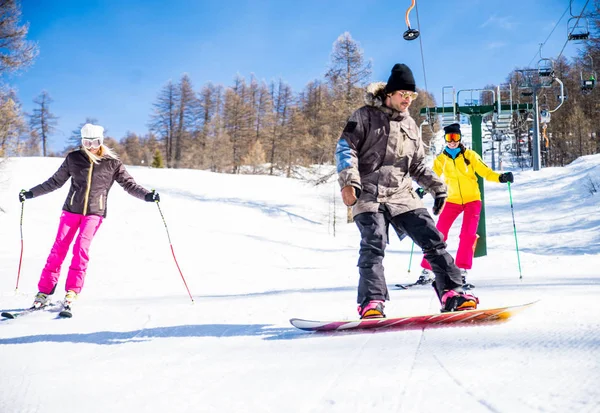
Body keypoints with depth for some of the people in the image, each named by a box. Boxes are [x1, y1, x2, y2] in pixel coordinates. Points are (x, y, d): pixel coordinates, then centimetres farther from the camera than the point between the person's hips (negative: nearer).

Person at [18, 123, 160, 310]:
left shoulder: (112, 163, -1)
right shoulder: (73, 158, 3)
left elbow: (129, 184, 0)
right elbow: (55, 181, 12)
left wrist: (147, 195, -15)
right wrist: (31, 193, 12)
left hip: (95, 212, -2)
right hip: (72, 210, 2)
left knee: (81, 246, -18)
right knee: (59, 248, -6)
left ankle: (72, 291, -12)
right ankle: (44, 291, 0)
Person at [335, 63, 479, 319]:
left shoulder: (410, 125, 21)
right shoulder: (367, 116, 3)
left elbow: (418, 165, 27)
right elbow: (345, 147, -4)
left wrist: (436, 186, 14)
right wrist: (348, 180, -18)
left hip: (402, 195, 5)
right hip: (369, 194, -5)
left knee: (432, 238, -4)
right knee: (373, 244, -22)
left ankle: (451, 293, 0)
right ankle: (372, 302, -24)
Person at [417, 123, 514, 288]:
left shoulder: (470, 155, -2)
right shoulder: (440, 159, 3)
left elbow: (485, 172, -4)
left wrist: (501, 177, -21)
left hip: (472, 199, -1)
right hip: (452, 200, 1)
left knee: (468, 235, -14)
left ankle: (461, 272, -6)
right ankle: (426, 270, 5)